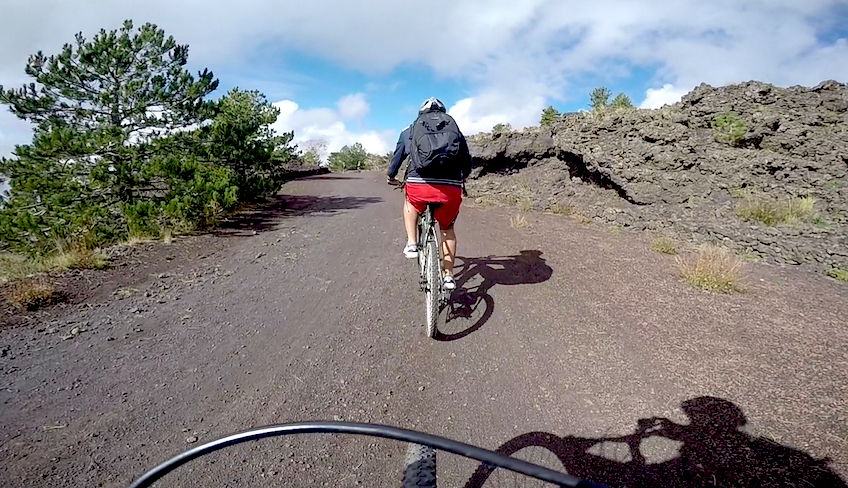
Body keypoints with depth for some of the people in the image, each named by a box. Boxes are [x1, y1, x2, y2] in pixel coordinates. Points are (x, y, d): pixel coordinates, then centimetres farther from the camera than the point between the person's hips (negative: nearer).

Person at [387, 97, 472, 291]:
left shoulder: (411, 130, 21)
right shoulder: (455, 129, 23)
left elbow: (398, 155, 26)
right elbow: (467, 161, 28)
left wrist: (391, 177, 44)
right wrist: (461, 178, 48)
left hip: (419, 184, -1)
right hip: (451, 188, 1)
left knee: (410, 204, 36)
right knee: (447, 228, 25)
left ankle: (411, 244, 20)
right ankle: (449, 276, 23)